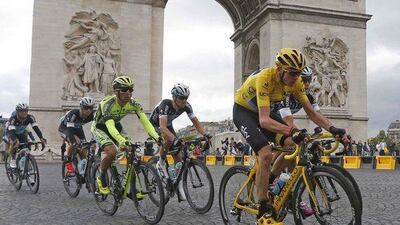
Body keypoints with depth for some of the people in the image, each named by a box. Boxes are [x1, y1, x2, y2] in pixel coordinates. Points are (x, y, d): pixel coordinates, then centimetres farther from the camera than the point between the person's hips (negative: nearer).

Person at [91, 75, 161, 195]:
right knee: (112, 151, -30)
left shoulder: (133, 103, -19)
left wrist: (155, 136, -45)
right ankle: (101, 178, -3)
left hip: (117, 126, 5)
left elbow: (145, 121, -27)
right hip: (100, 127, -5)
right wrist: (121, 141, -63)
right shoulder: (108, 103, -33)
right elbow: (110, 127, -46)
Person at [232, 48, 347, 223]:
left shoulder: (296, 82, -16)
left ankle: (269, 180, 12)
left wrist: (332, 128, -28)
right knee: (266, 154, -25)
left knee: (293, 145, -13)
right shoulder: (265, 78, -36)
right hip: (243, 111, -6)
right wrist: (292, 131, -59)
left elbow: (311, 112, -12)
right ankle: (263, 211, -13)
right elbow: (264, 120, -44)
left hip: (262, 110, 6)